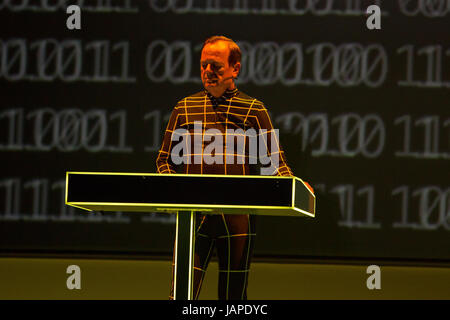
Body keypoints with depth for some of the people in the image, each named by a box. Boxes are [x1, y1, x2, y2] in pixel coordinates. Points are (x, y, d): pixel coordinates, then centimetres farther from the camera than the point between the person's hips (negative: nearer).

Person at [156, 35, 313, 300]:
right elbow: (165, 159, 15)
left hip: (239, 218, 0)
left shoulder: (254, 110, 8)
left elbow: (275, 161, 6)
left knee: (234, 295, 6)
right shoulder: (184, 109, 12)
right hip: (194, 216, 0)